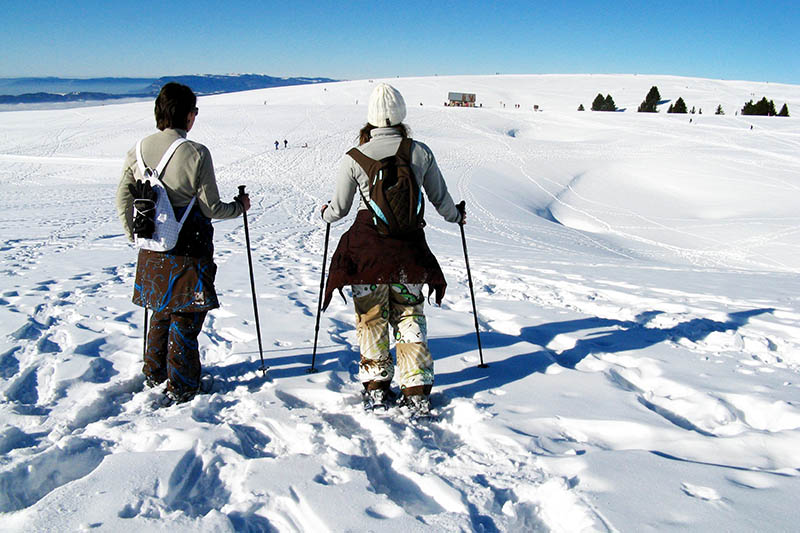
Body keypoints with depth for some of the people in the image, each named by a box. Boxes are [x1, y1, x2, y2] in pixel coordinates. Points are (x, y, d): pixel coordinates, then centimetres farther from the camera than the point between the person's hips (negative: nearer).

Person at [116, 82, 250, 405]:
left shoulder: (138, 151, 0)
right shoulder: (196, 154, -16)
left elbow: (123, 201, 7)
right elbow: (211, 208, -12)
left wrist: (134, 235, 22)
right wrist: (239, 207, 7)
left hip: (153, 250, 6)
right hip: (189, 251, -6)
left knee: (161, 311, 23)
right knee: (185, 318, 6)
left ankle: (153, 374, 37)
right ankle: (180, 388, 13)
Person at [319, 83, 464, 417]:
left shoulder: (355, 158, -7)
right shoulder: (421, 152, -2)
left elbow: (339, 208, 3)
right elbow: (440, 199, 9)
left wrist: (325, 214, 27)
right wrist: (456, 216, 31)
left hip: (367, 246, -1)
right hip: (409, 245, 1)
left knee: (371, 318, 13)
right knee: (410, 317, 13)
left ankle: (376, 388, 21)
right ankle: (417, 392, 13)